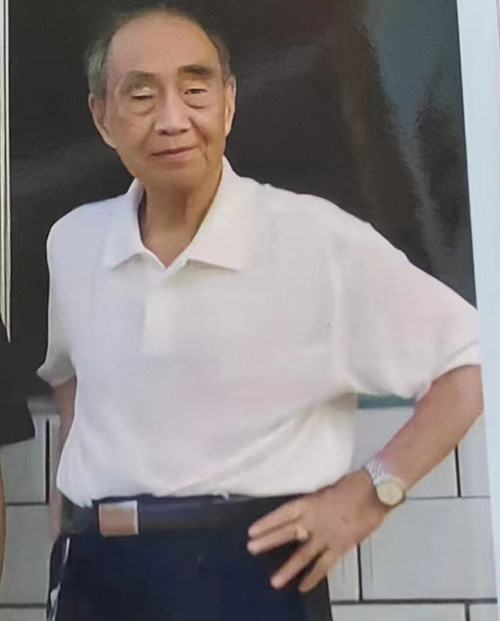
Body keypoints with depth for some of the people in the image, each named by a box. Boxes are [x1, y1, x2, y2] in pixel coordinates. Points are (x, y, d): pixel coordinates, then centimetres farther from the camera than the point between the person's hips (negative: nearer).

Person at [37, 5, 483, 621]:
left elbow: (474, 358, -7)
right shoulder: (71, 242, 3)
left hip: (251, 570, -4)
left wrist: (370, 492, -12)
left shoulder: (317, 238, -13)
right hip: (93, 571, 5)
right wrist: (80, 482, 10)